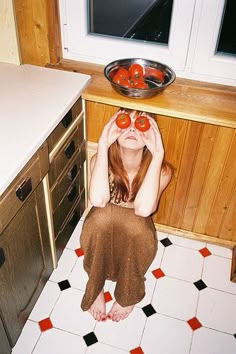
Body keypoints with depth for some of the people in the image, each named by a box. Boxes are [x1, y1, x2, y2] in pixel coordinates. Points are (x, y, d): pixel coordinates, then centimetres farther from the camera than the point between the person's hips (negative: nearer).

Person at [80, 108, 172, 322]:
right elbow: (98, 200, -39)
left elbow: (143, 209, -40)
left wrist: (158, 154, -41)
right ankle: (96, 288, -7)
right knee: (102, 215, -33)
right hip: (101, 235, 1)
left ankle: (128, 295, -5)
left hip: (135, 239, 0)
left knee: (134, 223, -34)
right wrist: (103, 145, -37)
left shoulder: (161, 169, -23)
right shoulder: (101, 159, -21)